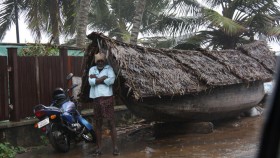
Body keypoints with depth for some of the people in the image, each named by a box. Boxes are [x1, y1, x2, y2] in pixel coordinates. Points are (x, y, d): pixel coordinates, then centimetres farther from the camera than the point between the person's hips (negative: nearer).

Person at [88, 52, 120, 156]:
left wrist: (97, 78, -10)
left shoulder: (109, 68, 3)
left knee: (111, 123, -2)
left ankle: (115, 146, 5)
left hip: (107, 98, -3)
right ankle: (99, 147, 17)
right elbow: (91, 82, -8)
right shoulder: (92, 69, 9)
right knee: (98, 124, 9)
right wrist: (103, 78, -13)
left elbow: (111, 80, -16)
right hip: (96, 99, 3)